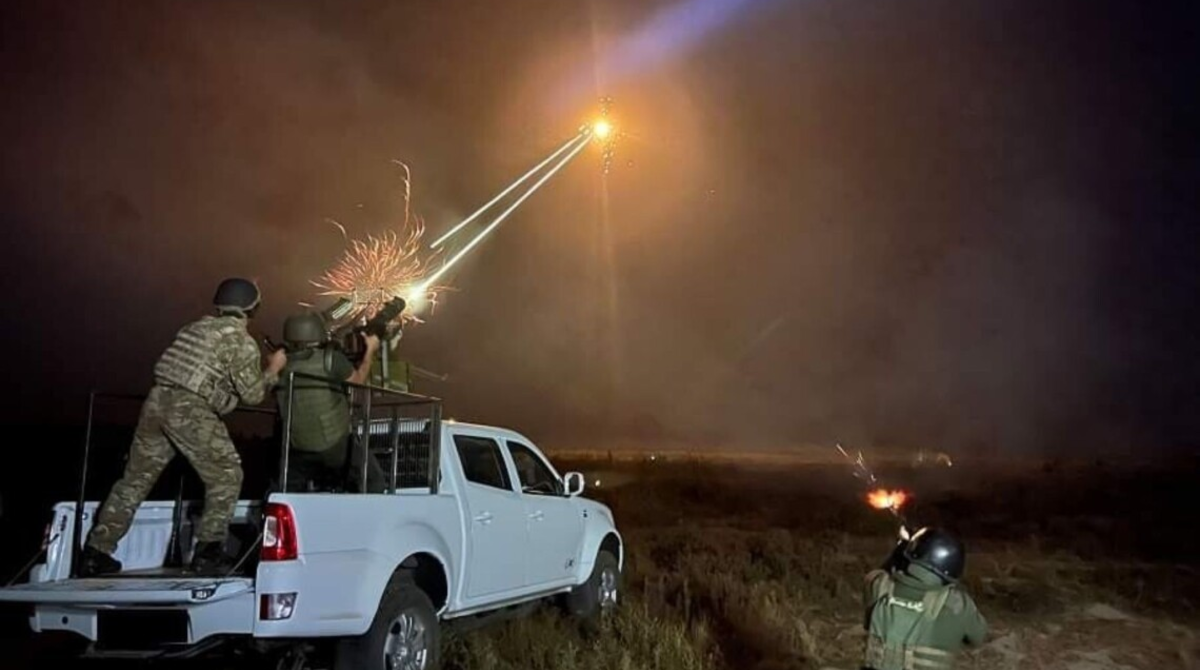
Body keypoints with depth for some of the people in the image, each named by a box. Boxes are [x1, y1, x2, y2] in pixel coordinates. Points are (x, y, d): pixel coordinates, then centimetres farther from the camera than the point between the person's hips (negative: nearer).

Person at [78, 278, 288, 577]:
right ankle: (207, 549, 2)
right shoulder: (241, 341, 0)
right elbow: (252, 394, -1)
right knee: (226, 476, 6)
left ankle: (97, 551, 15)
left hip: (157, 399, 8)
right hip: (190, 410, -8)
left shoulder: (199, 326, 22)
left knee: (136, 478, 13)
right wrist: (272, 370, 15)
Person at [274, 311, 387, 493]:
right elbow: (358, 380, 1)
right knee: (374, 485, 10)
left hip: (299, 449, 4)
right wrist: (370, 351, 15)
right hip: (336, 444, -3)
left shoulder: (282, 366, -3)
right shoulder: (330, 359, -13)